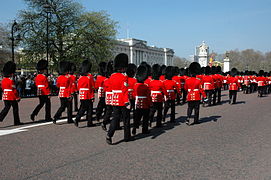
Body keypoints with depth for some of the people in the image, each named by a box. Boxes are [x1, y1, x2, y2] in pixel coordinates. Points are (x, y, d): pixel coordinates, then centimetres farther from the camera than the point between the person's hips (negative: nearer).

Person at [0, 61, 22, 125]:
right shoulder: (11, 81, -17)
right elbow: (14, 90, -18)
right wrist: (17, 98, -11)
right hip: (12, 97, -8)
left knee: (6, 108, 12)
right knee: (15, 108, 4)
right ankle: (17, 122, 11)